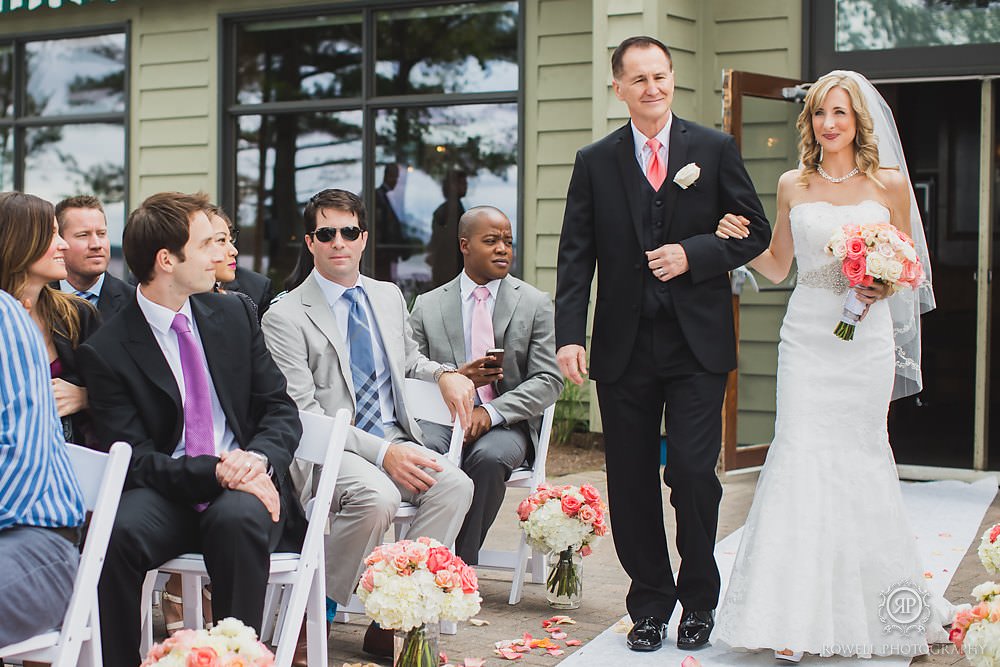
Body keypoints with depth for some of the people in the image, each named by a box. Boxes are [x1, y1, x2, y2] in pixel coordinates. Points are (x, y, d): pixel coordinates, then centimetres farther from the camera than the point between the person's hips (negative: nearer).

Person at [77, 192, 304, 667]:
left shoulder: (235, 315, 10)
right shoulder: (105, 351, -2)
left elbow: (281, 410, 9)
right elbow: (135, 458, -7)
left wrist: (258, 459, -14)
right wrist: (213, 470, -23)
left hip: (248, 486, 2)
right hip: (168, 496, -1)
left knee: (235, 519, -34)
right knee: (120, 531, -34)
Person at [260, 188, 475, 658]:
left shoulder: (389, 297, 14)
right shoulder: (286, 317, -6)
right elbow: (303, 414, -12)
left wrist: (445, 373, 6)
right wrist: (381, 453, -22)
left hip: (395, 441, 6)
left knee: (454, 485, -24)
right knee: (377, 496, -37)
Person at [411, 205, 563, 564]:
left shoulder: (535, 303, 9)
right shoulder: (427, 306, 12)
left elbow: (548, 381, 1)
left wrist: (492, 411, -15)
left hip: (506, 422, -1)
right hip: (442, 416, 1)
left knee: (489, 456, -36)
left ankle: (463, 564, -22)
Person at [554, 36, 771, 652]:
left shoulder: (716, 149, 5)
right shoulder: (595, 162, 7)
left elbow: (756, 232, 5)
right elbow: (576, 256, 2)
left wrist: (693, 254, -11)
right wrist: (569, 335, -9)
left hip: (697, 344, -1)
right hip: (624, 346, 2)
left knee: (694, 472, -6)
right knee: (632, 481, 6)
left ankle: (698, 601, 15)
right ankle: (650, 605, 20)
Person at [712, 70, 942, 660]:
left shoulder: (890, 183, 4)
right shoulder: (794, 185, 9)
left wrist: (883, 286, -10)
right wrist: (739, 242, -2)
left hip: (867, 336, -1)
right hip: (807, 333, 1)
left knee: (859, 453, 3)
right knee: (801, 452, -7)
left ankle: (861, 606, 19)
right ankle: (795, 614, -4)